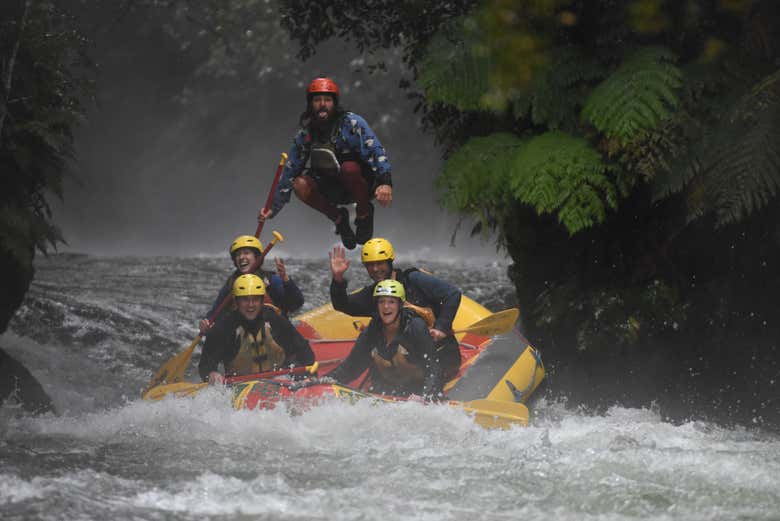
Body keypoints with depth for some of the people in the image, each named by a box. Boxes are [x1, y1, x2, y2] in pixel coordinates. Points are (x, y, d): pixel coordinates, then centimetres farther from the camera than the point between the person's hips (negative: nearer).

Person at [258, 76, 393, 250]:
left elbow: (376, 152, -25)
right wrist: (274, 208, 1)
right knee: (300, 184, -23)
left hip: (363, 182, -4)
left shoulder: (352, 123, -14)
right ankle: (338, 217, 1)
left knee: (349, 168, -37)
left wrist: (385, 182, -42)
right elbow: (289, 172, 5)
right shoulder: (305, 134, -1)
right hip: (333, 190, 4)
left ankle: (364, 213, -9)